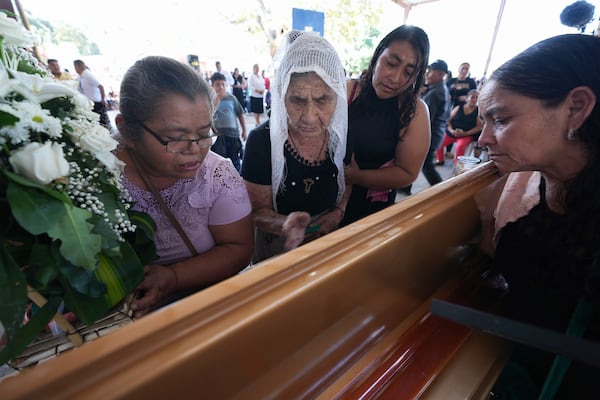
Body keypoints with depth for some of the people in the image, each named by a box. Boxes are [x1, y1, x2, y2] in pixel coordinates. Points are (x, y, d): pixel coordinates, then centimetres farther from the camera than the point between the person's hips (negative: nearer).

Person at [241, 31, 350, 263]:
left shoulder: (342, 134, -9)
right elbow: (258, 211, -11)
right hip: (278, 250, -3)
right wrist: (286, 224, -30)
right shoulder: (261, 141, -19)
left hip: (330, 240, 3)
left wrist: (338, 213, -8)